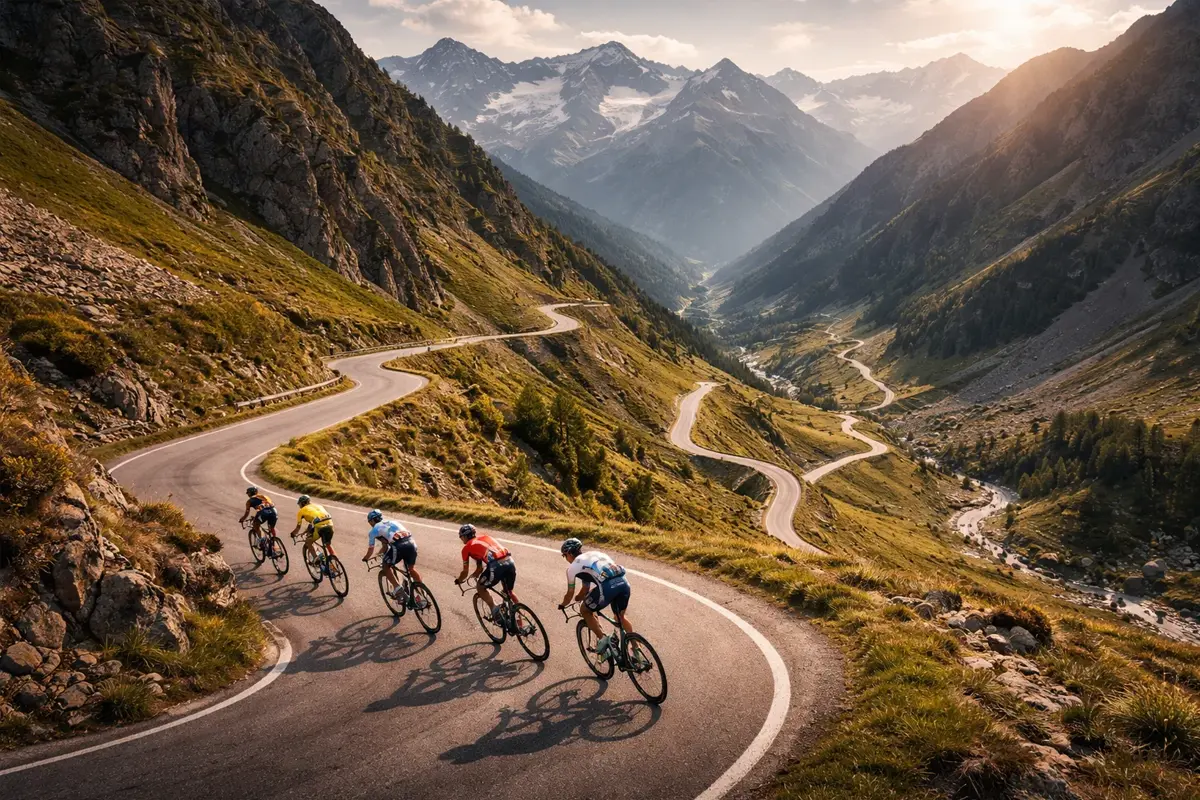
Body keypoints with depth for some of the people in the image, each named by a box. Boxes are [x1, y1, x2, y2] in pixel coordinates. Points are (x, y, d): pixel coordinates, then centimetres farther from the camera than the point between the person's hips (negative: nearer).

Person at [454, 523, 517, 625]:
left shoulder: (467, 547, 17)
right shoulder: (485, 538, 33)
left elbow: (465, 572, 24)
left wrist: (458, 581, 44)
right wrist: (475, 575, 55)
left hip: (496, 566, -6)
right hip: (510, 562, 6)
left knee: (480, 587, 19)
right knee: (509, 591, 28)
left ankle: (495, 608, 3)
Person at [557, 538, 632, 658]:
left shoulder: (573, 567, 16)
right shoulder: (593, 554, 34)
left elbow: (570, 594, 26)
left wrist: (562, 605, 47)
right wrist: (579, 598, 61)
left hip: (607, 587, -6)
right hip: (624, 582, 6)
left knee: (585, 610, 22)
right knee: (621, 616, 31)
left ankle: (602, 639, 13)